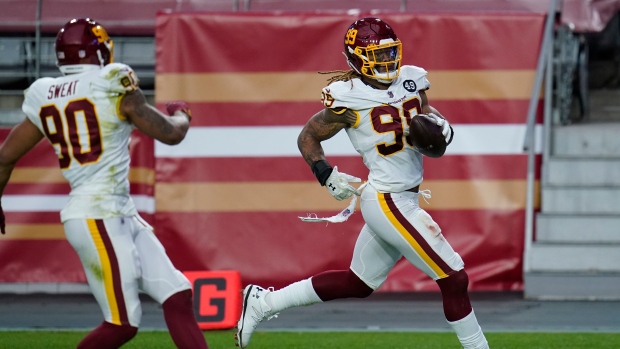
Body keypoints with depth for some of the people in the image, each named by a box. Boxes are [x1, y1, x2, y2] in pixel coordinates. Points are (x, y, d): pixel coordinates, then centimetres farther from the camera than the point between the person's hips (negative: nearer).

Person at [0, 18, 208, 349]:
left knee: (178, 296, 4)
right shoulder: (113, 86, -9)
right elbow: (170, 134, -3)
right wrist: (181, 114, 21)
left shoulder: (44, 97, 10)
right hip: (98, 218, -8)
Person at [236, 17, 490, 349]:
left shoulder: (410, 80, 5)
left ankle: (263, 301, 28)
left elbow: (427, 111, 21)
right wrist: (327, 176, -15)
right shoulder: (349, 98, -13)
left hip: (405, 199, 9)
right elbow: (308, 137, -1)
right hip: (388, 203, -9)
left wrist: (441, 126, -2)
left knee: (356, 284, 21)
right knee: (454, 279, -6)